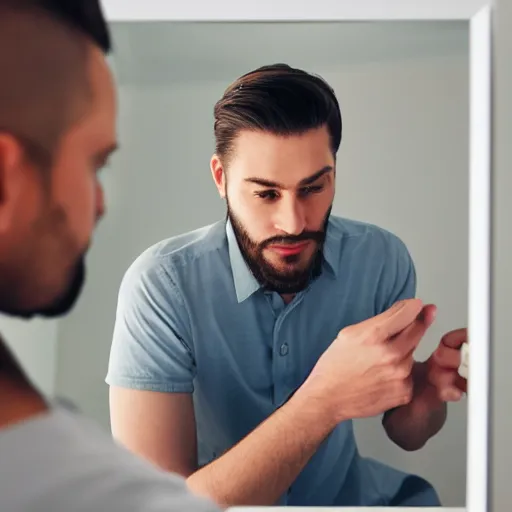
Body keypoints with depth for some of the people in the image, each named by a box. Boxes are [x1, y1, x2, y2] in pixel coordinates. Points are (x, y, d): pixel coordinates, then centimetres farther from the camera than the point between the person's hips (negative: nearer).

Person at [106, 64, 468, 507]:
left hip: (350, 490, 3)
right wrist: (325, 399, -35)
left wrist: (430, 387, -23)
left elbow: (406, 433, -1)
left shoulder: (383, 259, -11)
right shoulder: (163, 284, -22)